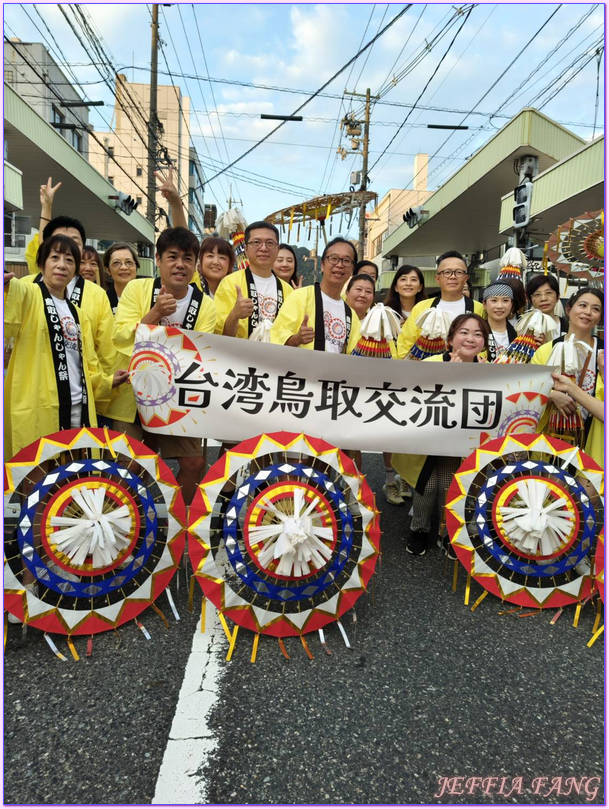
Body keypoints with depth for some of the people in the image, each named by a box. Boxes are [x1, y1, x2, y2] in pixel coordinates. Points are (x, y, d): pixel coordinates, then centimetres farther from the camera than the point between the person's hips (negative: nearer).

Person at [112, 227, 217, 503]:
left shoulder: (206, 306, -2)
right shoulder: (137, 288, -4)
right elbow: (120, 338, -12)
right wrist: (156, 312, -24)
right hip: (133, 396, -1)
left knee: (194, 464, 2)